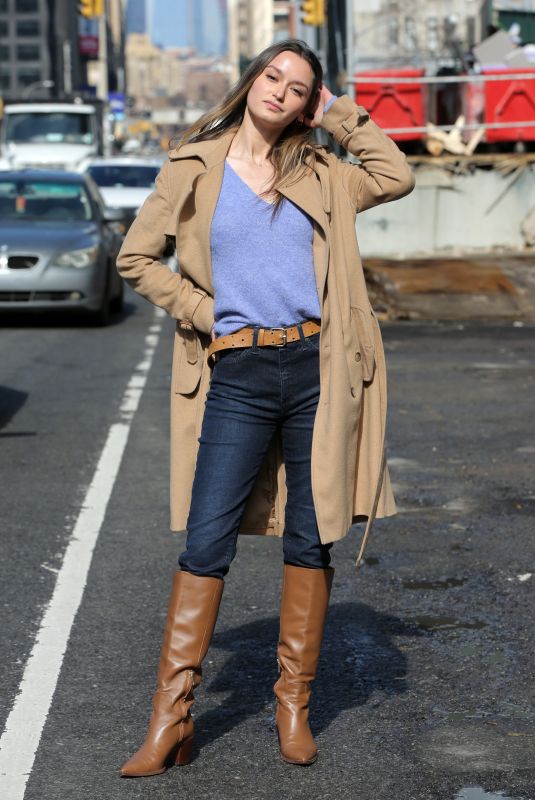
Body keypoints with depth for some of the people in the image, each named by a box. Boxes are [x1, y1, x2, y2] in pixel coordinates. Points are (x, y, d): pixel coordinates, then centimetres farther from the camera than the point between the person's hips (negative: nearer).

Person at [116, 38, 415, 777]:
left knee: (311, 538, 6)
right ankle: (171, 718, 3)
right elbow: (137, 258, 7)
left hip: (316, 367, 2)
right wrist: (202, 314, -2)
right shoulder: (195, 168, 6)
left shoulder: (317, 175, 13)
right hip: (237, 374, -2)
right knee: (206, 542, -4)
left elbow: (396, 178, 6)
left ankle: (294, 703, 18)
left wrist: (340, 114, 10)